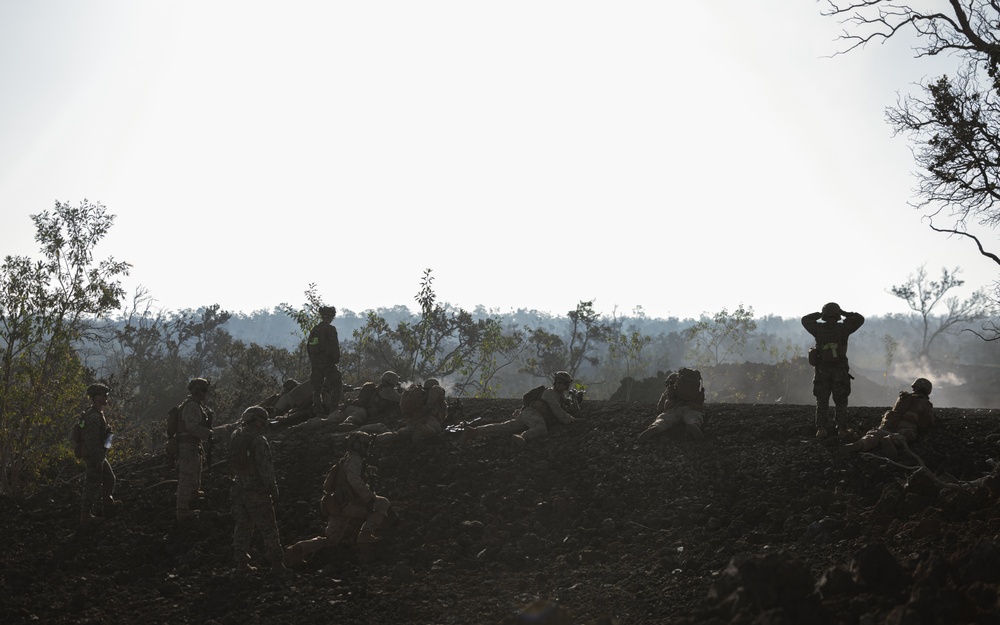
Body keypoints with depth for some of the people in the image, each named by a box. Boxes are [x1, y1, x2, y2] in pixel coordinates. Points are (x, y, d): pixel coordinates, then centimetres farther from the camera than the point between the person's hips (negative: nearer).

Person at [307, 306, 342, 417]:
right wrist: (336, 360, -5)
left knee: (316, 388, 11)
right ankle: (333, 408, -7)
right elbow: (334, 346, -15)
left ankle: (318, 411, 11)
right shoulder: (330, 329, -9)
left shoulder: (314, 330, 12)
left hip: (315, 363, 7)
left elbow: (308, 346, 16)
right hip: (327, 362, -6)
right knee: (337, 384, 4)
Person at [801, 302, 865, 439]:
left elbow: (805, 320, 17)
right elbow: (860, 319, 6)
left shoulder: (819, 328, -2)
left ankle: (821, 429, 1)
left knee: (822, 402, 8)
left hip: (822, 371, 2)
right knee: (840, 402, 7)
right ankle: (842, 429, 3)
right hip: (840, 371, -1)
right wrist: (844, 313, 11)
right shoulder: (842, 328, -7)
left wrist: (819, 314, 18)